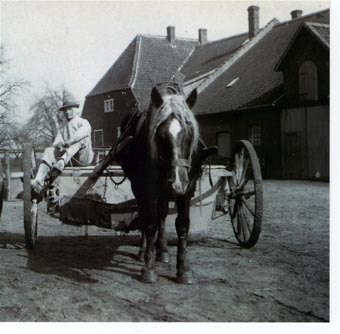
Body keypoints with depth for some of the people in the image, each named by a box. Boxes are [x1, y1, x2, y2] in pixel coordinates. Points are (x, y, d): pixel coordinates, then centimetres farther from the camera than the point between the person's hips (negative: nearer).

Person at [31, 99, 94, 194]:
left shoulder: (83, 122, 11)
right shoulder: (63, 128, 25)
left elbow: (82, 132, -14)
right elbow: (55, 144, 8)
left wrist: (69, 142, -32)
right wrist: (58, 145, -19)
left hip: (83, 157, -4)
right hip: (70, 161, 4)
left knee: (84, 137, -28)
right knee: (49, 151, -20)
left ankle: (62, 162, -49)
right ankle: (39, 181, -43)